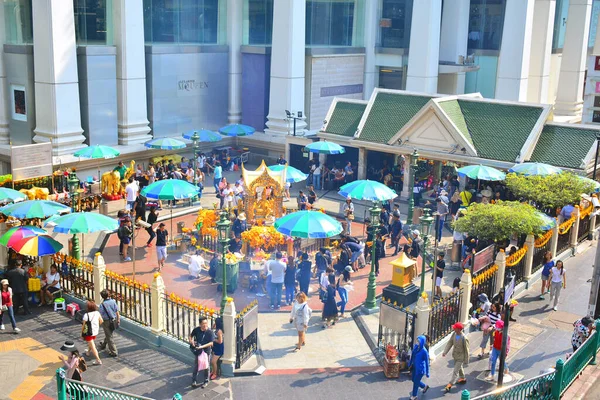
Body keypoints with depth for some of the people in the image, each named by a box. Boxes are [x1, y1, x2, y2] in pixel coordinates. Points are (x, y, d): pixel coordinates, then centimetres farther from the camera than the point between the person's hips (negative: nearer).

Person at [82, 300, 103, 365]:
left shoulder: (86, 315, -23)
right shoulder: (97, 313, -8)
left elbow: (83, 326, -16)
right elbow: (101, 321, 1)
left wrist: (82, 334, -2)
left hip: (89, 332, -6)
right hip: (95, 331, 6)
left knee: (92, 346, 1)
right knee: (91, 342, 33)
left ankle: (98, 360, 0)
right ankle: (88, 352, 57)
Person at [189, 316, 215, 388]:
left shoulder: (210, 332, -21)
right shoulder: (196, 329, -12)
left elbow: (211, 343, -23)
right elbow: (191, 335, 6)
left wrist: (202, 346, -31)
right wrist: (191, 341, -14)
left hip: (206, 351, -2)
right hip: (197, 351, 2)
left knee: (206, 367, 11)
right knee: (196, 366, 13)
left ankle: (206, 381, 28)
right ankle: (193, 381, 30)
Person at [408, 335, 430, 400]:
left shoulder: (424, 351, -25)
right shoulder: (415, 347, -6)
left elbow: (427, 362, -15)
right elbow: (412, 356, 9)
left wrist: (427, 373, -9)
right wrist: (410, 364, 18)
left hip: (420, 369, -7)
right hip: (415, 367, 7)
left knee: (416, 382, 8)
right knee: (414, 380, 22)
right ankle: (425, 386, 47)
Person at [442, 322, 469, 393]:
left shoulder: (464, 338, -30)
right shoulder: (454, 334, -13)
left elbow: (466, 350, -20)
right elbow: (450, 343, -5)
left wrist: (466, 361, -12)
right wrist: (445, 352, -14)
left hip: (461, 357, -7)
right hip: (455, 355, 7)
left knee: (455, 371, -2)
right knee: (459, 368, 28)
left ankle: (449, 385, 7)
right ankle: (462, 379, 52)